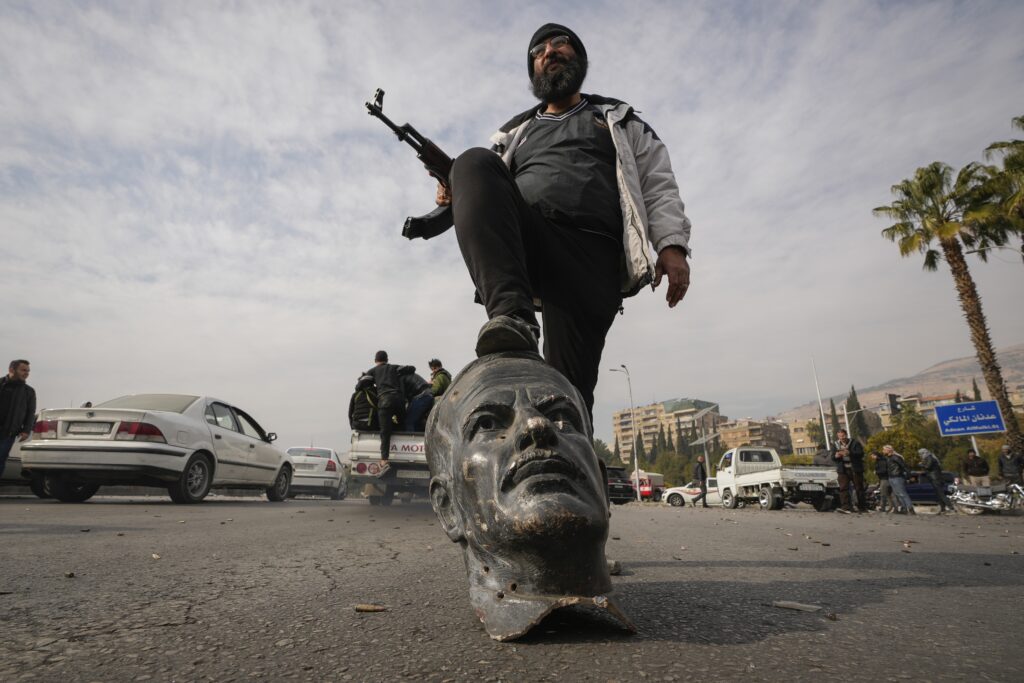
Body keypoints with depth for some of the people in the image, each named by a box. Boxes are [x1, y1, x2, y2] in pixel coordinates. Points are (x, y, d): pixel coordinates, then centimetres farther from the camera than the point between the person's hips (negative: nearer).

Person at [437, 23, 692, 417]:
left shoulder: (619, 121, 29)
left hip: (593, 254, -1)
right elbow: (492, 190, 29)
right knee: (474, 162, -28)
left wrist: (672, 244, -2)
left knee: (570, 383, -15)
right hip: (525, 242, 2)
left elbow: (658, 185, 17)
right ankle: (512, 318, -44)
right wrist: (459, 196, 4)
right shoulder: (516, 132, 35)